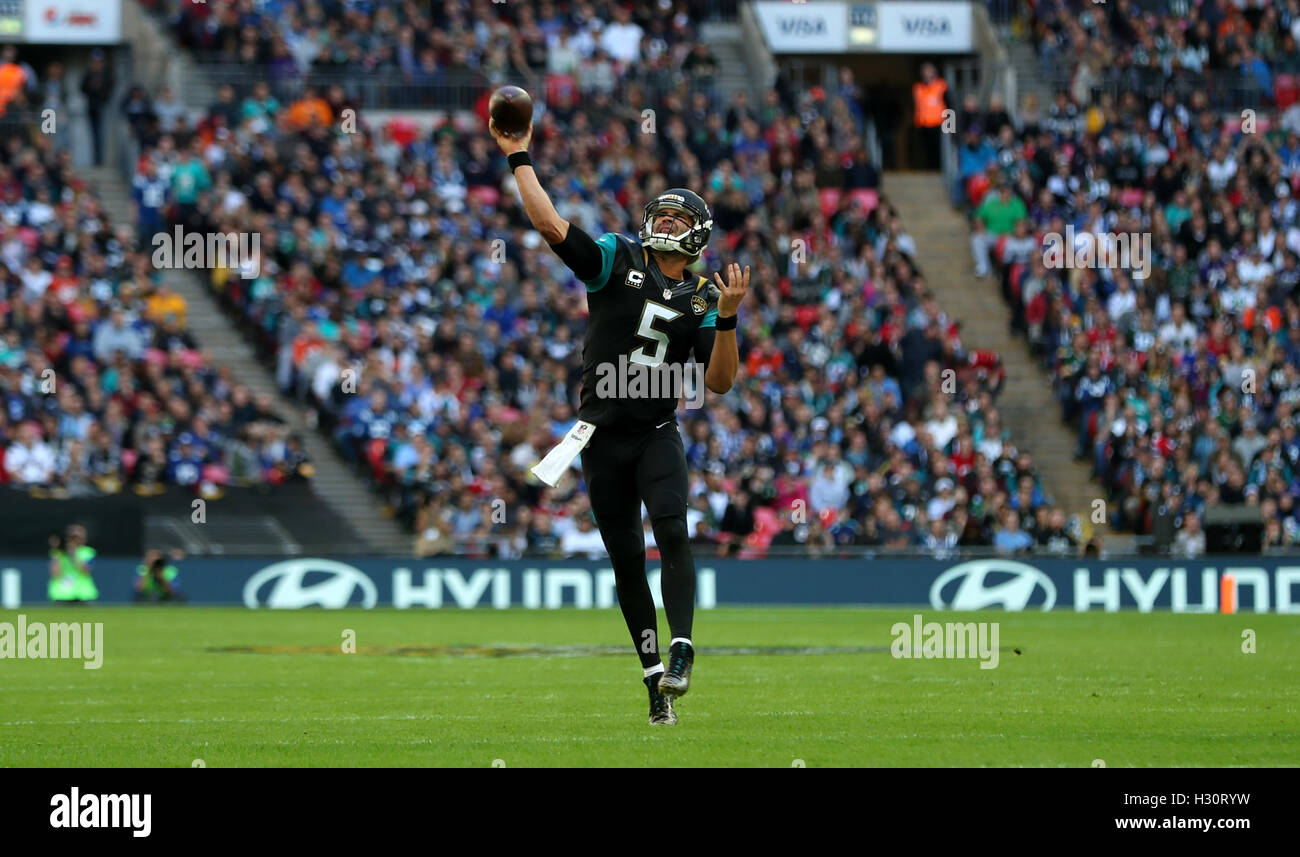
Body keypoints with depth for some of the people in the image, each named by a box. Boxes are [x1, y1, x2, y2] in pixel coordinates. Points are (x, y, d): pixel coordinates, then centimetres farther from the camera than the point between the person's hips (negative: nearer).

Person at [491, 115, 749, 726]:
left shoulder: (701, 299, 5)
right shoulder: (616, 261, 2)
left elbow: (719, 382, -2)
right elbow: (550, 224, -8)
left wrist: (726, 317, -15)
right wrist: (519, 158, -10)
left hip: (657, 435, 0)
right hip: (602, 438, 0)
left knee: (672, 532, -24)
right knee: (626, 560, 3)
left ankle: (681, 651, -28)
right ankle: (655, 676, 9)